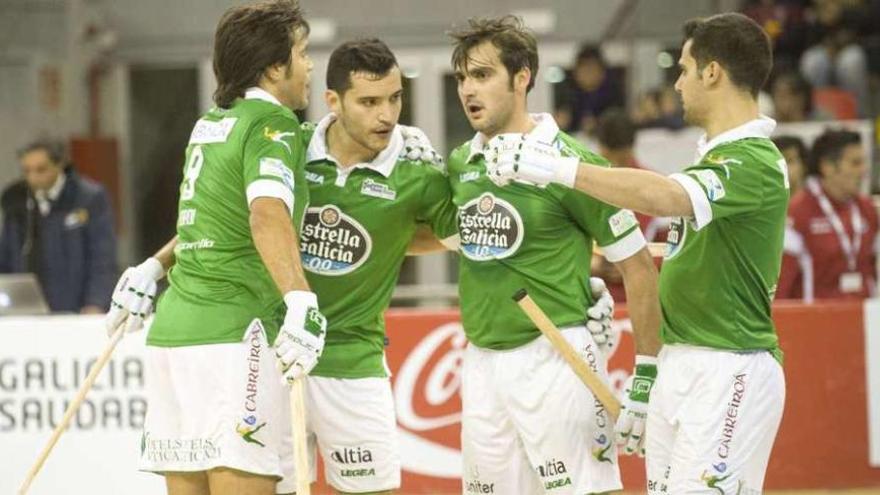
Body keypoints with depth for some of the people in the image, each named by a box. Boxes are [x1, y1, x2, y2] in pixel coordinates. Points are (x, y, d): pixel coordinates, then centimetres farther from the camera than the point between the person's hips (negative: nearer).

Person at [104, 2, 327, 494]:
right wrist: (301, 302, -37)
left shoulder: (210, 125, 18)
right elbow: (267, 216, -25)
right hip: (234, 338, -9)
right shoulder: (272, 124, -7)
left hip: (173, 327, 9)